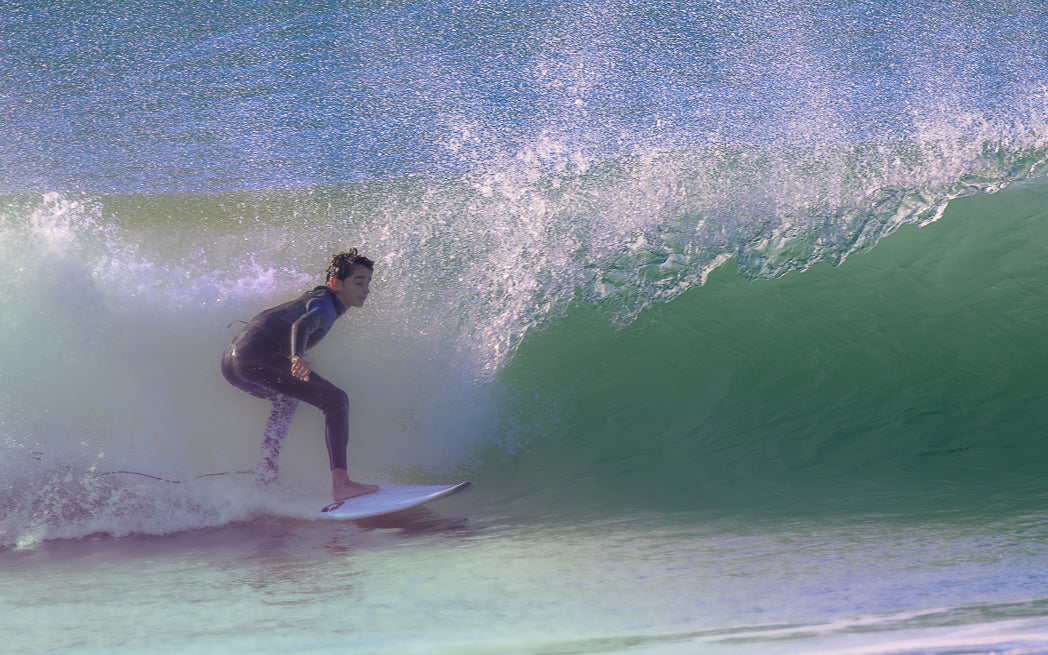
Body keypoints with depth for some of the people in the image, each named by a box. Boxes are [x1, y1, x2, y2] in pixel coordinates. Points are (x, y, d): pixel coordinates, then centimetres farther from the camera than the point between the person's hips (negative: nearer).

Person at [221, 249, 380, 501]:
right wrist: (297, 357, -42)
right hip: (258, 356, -10)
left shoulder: (315, 297, 28)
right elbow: (302, 325, -23)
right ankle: (340, 483, -27)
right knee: (336, 400, -13)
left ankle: (265, 471, 32)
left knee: (288, 399, 38)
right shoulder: (325, 305, -1)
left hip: (231, 361, 10)